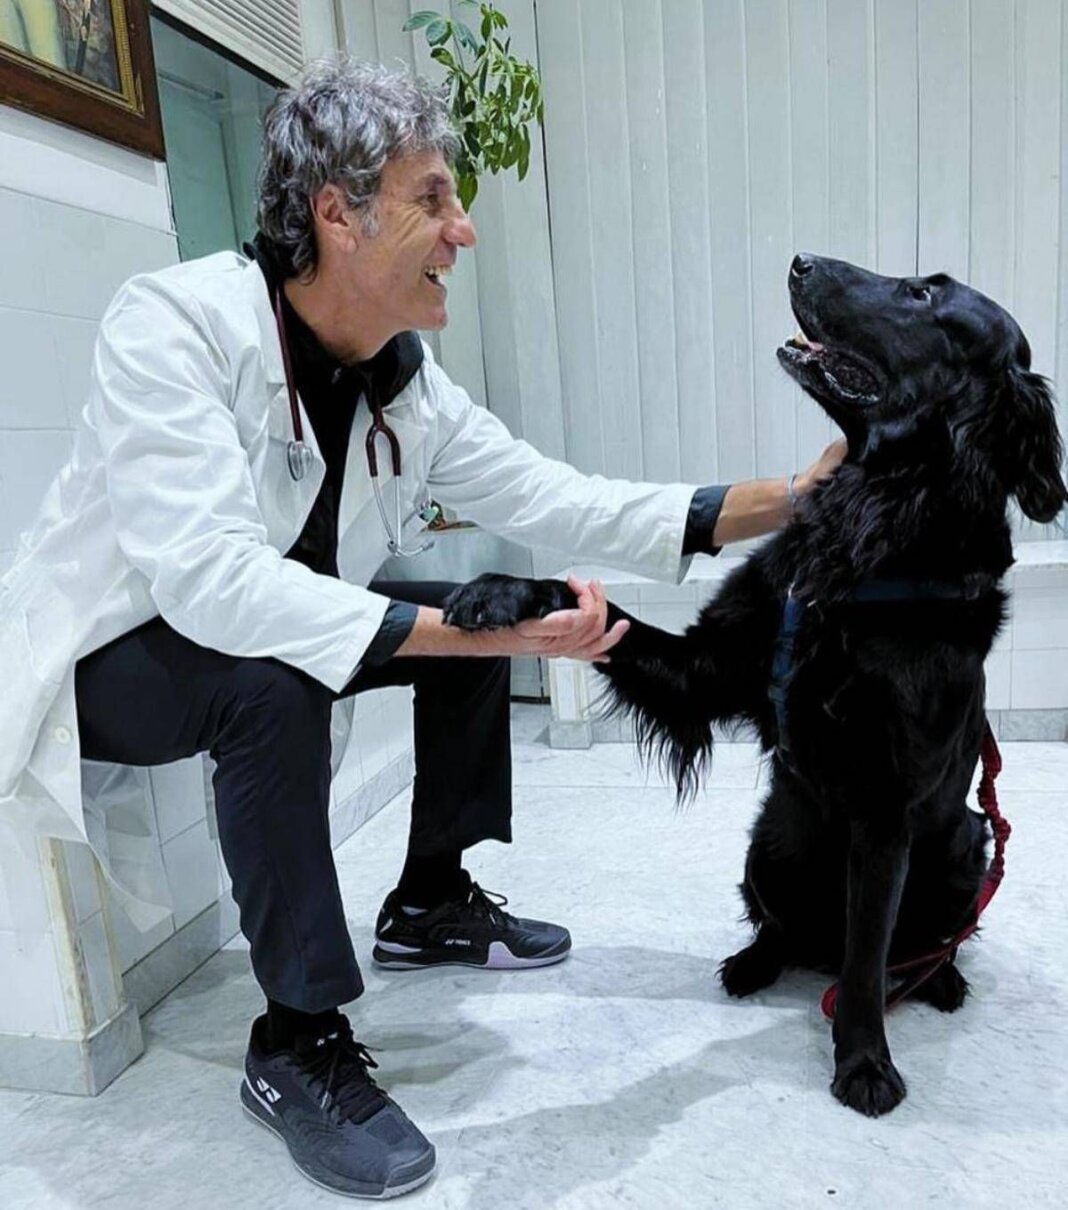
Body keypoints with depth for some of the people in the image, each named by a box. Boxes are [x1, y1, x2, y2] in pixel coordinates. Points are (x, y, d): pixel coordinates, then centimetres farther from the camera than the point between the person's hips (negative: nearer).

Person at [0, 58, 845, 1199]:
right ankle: (297, 1043, -15)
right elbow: (213, 582, -38)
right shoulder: (171, 323, -26)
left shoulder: (411, 386, -8)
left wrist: (792, 496, -14)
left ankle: (429, 902, 11)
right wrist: (477, 632, -42)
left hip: (246, 635, 6)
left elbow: (563, 504, -9)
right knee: (271, 677, -36)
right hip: (101, 660, -6)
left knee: (486, 607, -4)